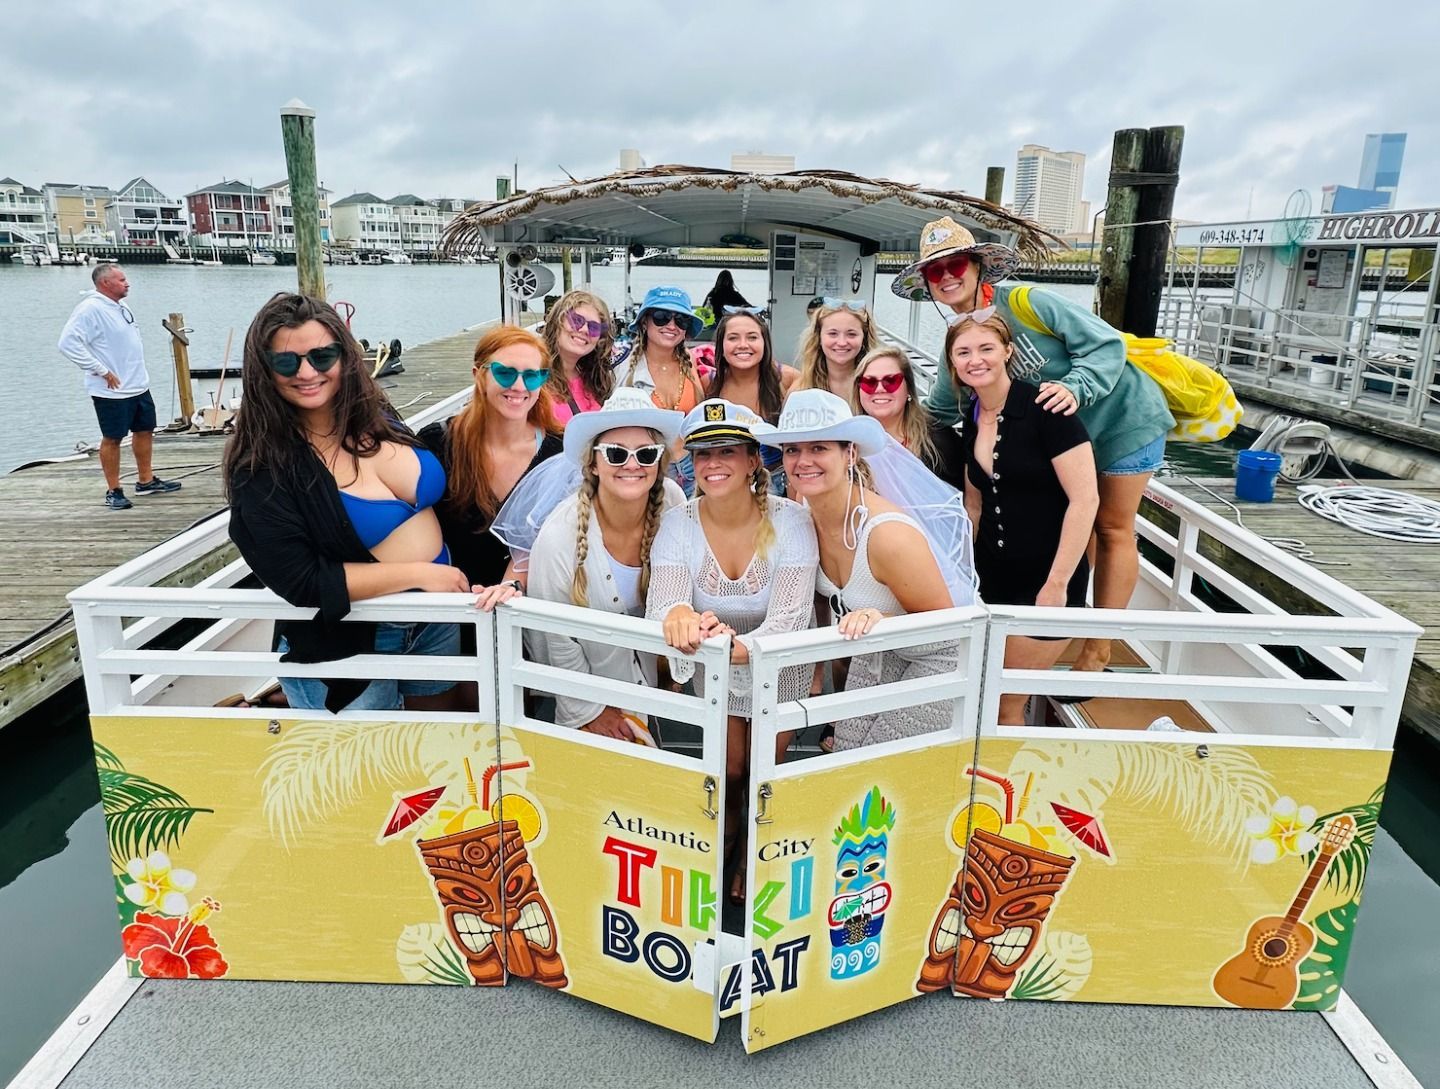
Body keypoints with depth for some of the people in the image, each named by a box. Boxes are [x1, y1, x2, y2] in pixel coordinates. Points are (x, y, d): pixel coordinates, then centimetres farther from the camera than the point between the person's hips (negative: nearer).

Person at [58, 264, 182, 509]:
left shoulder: (120, 307, 11)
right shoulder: (90, 309, -16)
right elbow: (68, 343, -23)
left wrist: (138, 374, 17)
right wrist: (101, 371, -21)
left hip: (139, 386, 9)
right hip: (112, 391, -9)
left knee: (145, 430, 15)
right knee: (112, 439, 0)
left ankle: (146, 481, 27)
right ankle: (113, 491, 9)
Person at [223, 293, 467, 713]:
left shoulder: (375, 417, -3)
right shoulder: (263, 467, -19)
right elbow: (303, 583, -23)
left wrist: (458, 580, 0)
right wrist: (418, 573, -23)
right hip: (351, 645, -6)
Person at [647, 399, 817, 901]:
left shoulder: (789, 521, -24)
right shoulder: (679, 523, -19)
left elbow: (790, 616, -33)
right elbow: (663, 599, -31)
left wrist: (741, 646, -52)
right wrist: (680, 616, -56)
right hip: (712, 671, 1)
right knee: (727, 768, 9)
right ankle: (722, 839, 45)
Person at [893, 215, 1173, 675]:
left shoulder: (1025, 301, -26)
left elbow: (1104, 343, -26)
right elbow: (941, 411, 0)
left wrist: (1076, 388, -40)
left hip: (1123, 414, -6)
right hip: (1064, 430, 6)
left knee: (1113, 530, 4)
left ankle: (1098, 650, 12)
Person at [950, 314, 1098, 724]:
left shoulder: (1043, 409, -16)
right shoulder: (971, 421, 5)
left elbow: (1085, 499, -19)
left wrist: (1057, 585, -19)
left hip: (1046, 580, -6)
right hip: (991, 578, 6)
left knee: (1007, 705, 3)